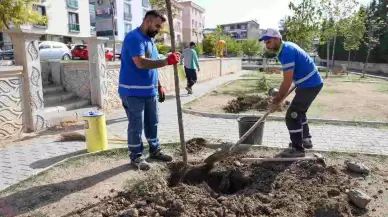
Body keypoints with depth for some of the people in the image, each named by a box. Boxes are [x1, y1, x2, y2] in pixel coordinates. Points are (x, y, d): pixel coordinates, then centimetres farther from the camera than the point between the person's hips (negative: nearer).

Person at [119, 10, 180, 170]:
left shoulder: (150, 40, 15)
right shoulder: (134, 38, -15)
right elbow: (141, 63, -31)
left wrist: (159, 86, 18)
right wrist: (166, 61, -32)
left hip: (149, 91, 9)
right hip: (133, 92, -9)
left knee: (152, 123, 16)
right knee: (136, 125, 2)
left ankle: (155, 150, 31)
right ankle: (136, 156, 16)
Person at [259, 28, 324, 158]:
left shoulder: (286, 52, -23)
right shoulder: (287, 46, 8)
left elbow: (287, 82, -23)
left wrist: (276, 101, -15)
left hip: (309, 85, -10)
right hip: (312, 83, 10)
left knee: (292, 116, -7)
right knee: (299, 112, 23)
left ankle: (298, 149, 3)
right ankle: (306, 139, 37)